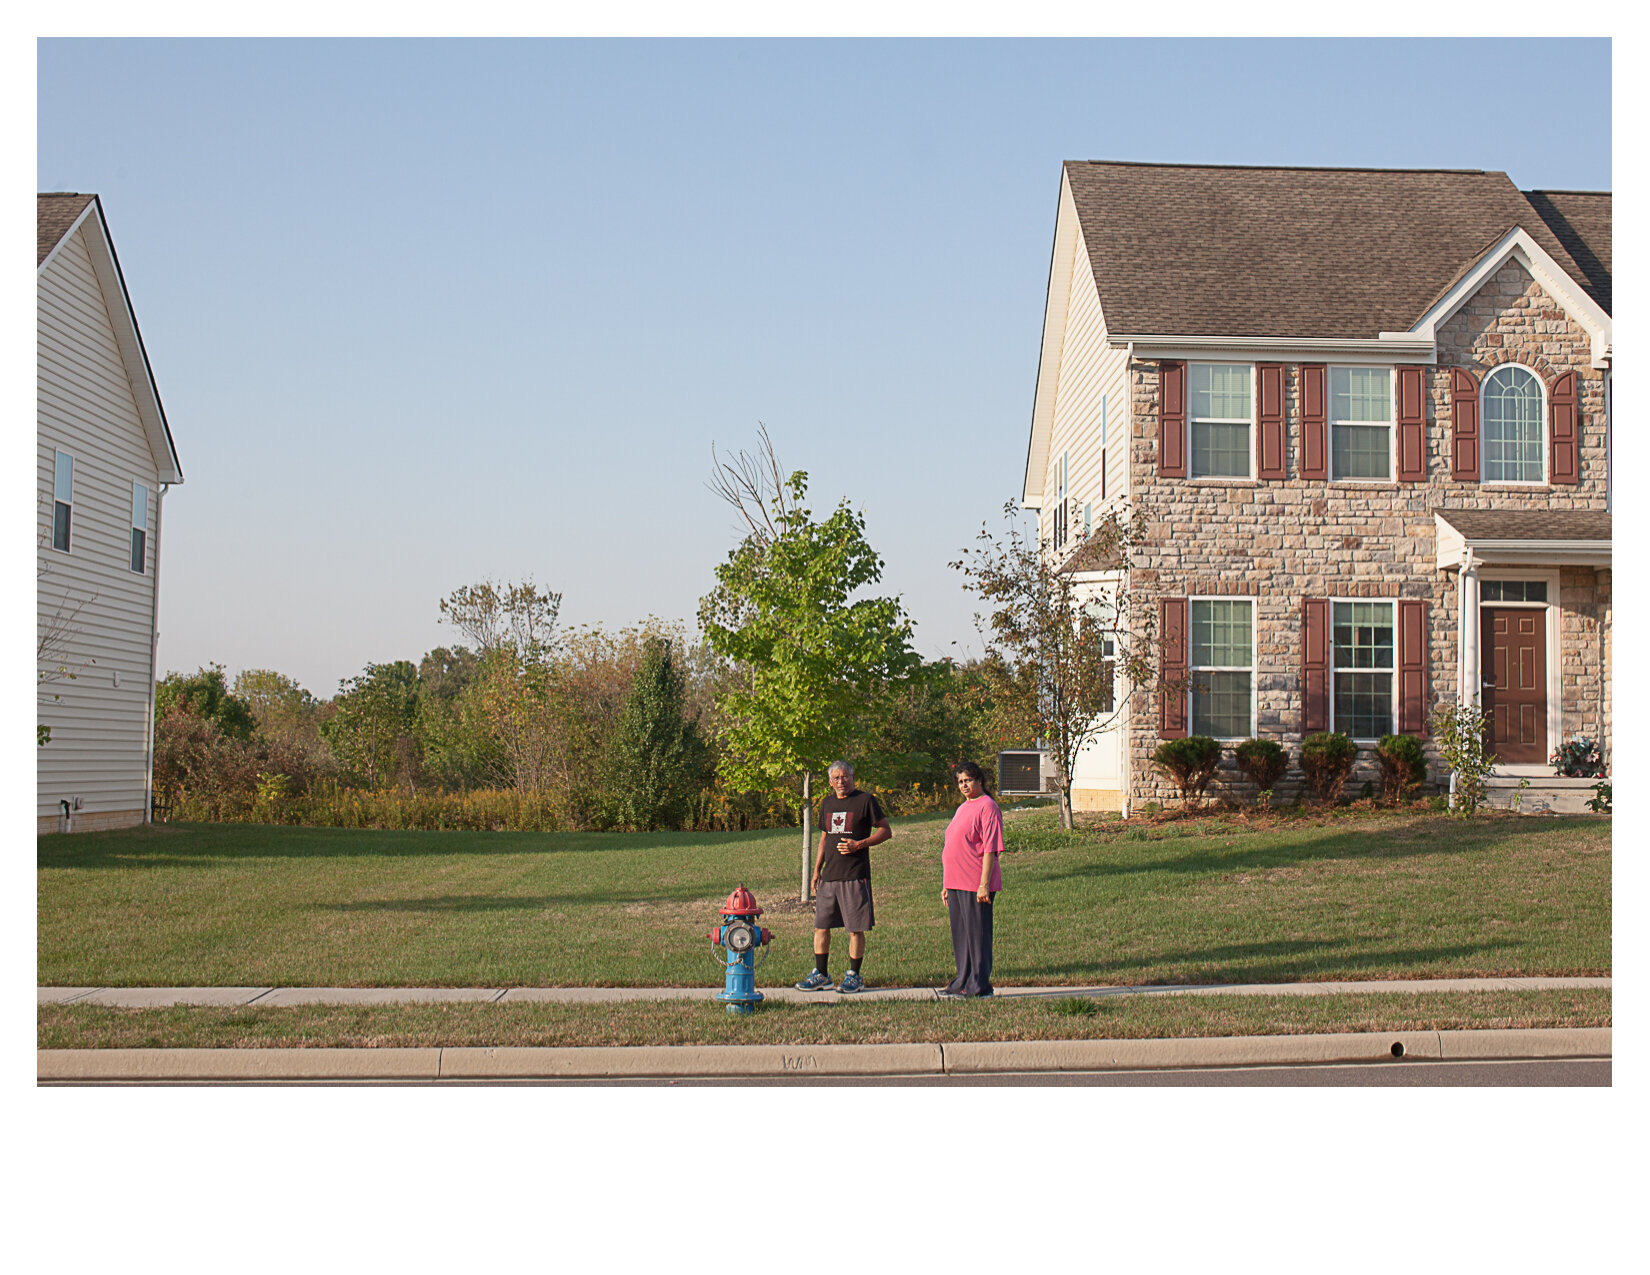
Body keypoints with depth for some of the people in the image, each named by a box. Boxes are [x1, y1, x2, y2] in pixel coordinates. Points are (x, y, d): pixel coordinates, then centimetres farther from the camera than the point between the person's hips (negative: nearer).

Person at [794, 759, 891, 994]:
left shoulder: (865, 801, -4)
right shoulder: (827, 804, 14)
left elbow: (885, 831, -3)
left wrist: (859, 845, -16)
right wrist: (817, 870, 16)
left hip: (855, 876, -6)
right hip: (829, 876, 6)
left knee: (855, 928, -1)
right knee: (820, 926, 6)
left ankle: (853, 976, 10)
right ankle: (820, 975, 16)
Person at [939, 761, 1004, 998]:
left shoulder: (987, 807, -10)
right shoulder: (962, 808, 19)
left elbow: (991, 849, -16)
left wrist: (984, 884, -21)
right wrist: (947, 886, 21)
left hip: (976, 885, -9)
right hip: (956, 884, 9)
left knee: (977, 934, -3)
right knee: (960, 935, 13)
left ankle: (979, 985, 3)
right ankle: (963, 982, 22)